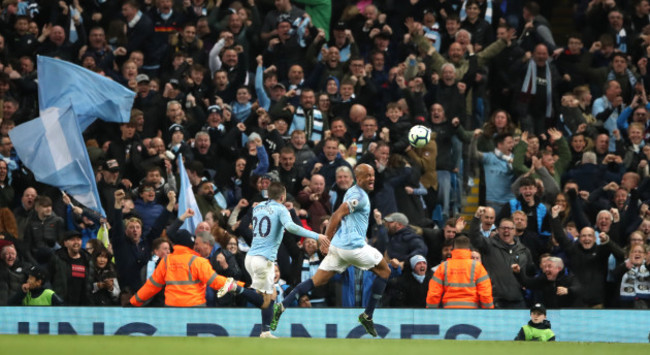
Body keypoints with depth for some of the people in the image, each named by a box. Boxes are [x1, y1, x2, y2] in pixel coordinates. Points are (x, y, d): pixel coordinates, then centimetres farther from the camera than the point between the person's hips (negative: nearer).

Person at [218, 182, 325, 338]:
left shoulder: (258, 208, 16)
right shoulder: (280, 209, -5)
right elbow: (290, 226, -24)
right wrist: (315, 236, -23)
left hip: (251, 256, 8)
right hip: (264, 259, -8)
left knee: (272, 295, 16)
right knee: (264, 301, -5)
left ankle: (266, 331, 8)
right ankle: (235, 287, -20)